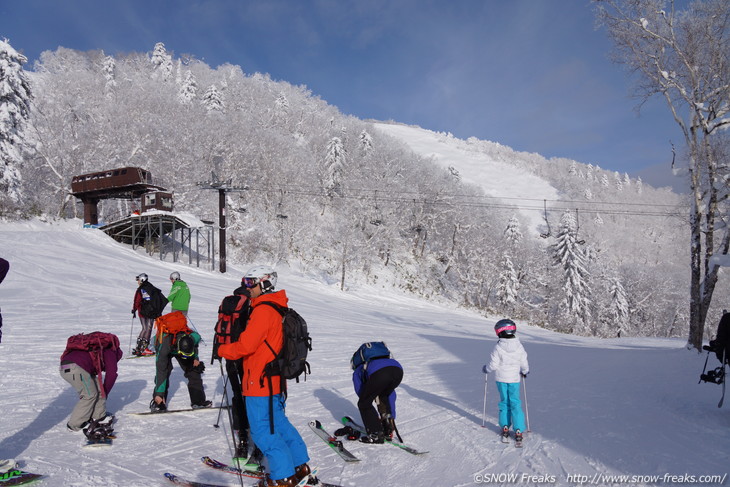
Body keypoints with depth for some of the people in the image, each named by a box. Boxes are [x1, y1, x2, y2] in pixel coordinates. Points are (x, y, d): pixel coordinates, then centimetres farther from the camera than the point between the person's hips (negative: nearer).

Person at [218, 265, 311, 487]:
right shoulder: (278, 308, 11)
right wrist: (232, 348, 12)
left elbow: (245, 345, -21)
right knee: (278, 423, 20)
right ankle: (299, 465, 28)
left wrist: (223, 350, -3)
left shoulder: (263, 310, -19)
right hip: (275, 380, 10)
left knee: (263, 431, 1)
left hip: (260, 381, -10)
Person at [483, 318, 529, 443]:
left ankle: (505, 427, 17)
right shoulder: (519, 346, -7)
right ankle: (518, 430, 4)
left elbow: (493, 365, -13)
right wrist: (525, 371, 23)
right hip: (514, 379, 1)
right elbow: (524, 363, 2)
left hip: (501, 379, -1)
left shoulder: (498, 347, -16)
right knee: (515, 403, 7)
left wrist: (486, 369, 8)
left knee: (504, 402, 14)